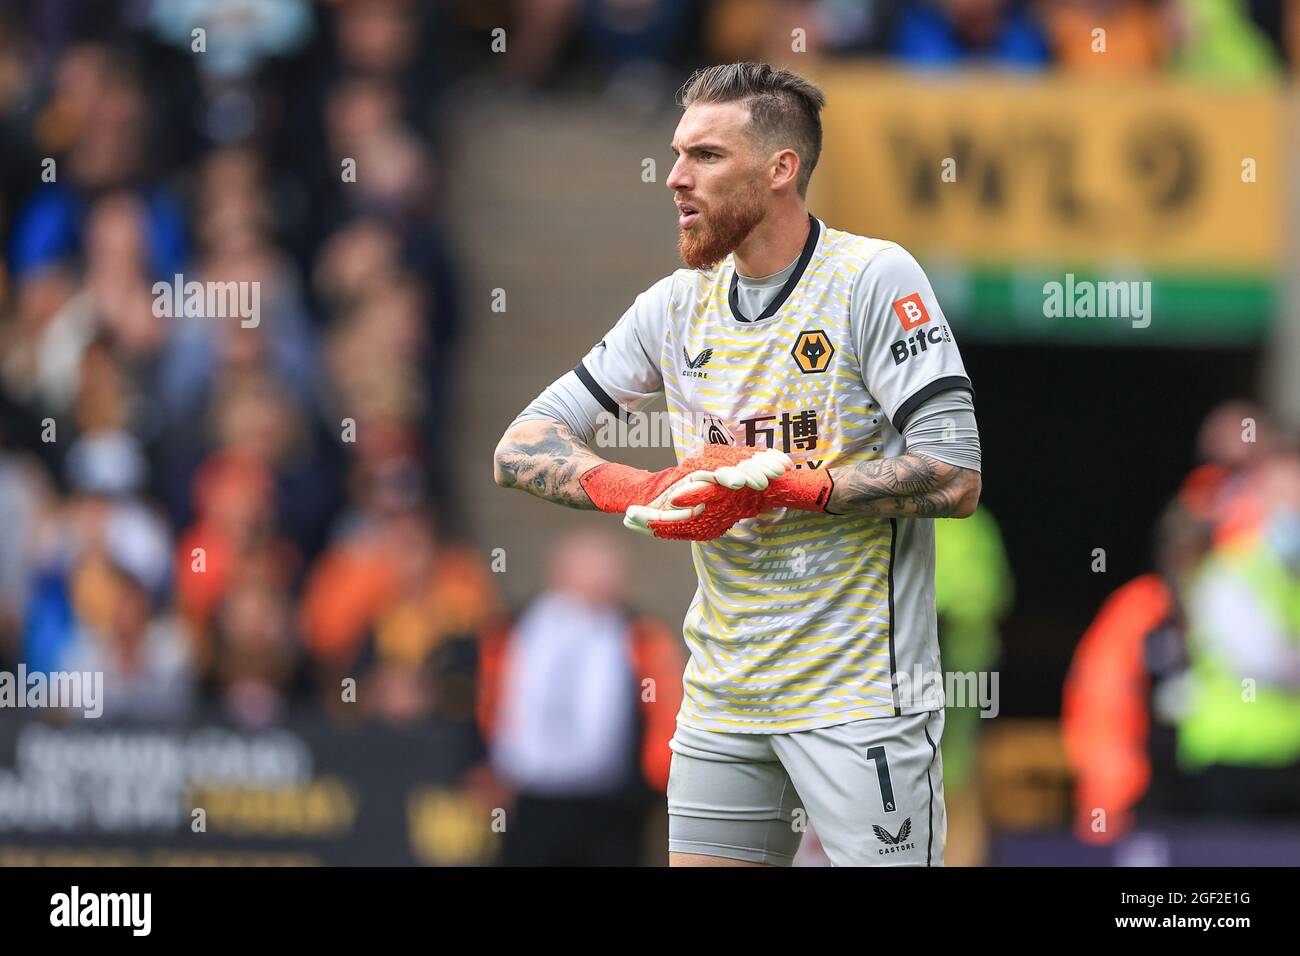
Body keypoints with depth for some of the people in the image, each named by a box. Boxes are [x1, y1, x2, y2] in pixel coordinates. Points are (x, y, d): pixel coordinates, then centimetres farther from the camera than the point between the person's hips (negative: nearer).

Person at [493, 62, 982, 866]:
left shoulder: (874, 278, -9)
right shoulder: (676, 306, 8)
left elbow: (956, 479, -15)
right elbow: (522, 447, 8)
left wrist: (789, 489, -21)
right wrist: (642, 494, -12)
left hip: (860, 700, -6)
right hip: (721, 703, 6)